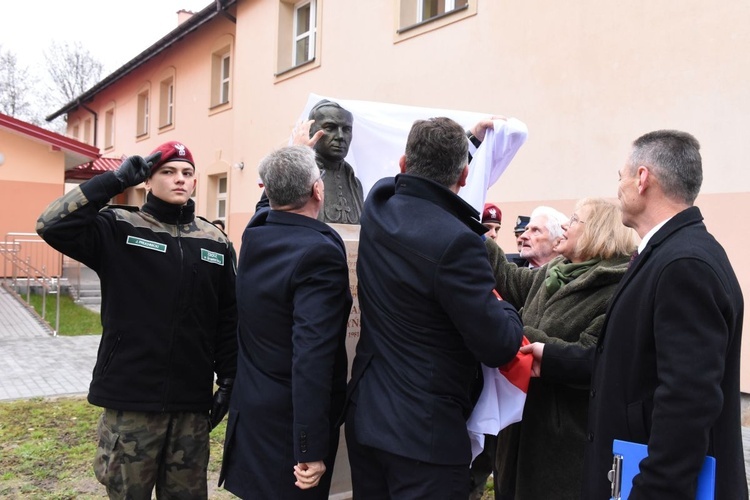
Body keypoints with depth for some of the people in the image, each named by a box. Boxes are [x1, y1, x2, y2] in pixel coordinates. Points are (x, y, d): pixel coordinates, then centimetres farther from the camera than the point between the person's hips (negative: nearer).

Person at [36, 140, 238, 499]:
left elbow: (227, 319, 10)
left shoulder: (215, 241, 6)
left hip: (192, 404, 3)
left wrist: (228, 381, 9)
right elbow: (52, 225, -19)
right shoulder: (119, 229, -2)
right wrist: (115, 181, -17)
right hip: (130, 401, -3)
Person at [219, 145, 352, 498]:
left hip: (249, 412, 8)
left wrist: (297, 149, 30)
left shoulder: (255, 234, -1)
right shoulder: (319, 252, -23)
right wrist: (312, 449, -25)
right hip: (289, 424, -7)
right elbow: (312, 356, -28)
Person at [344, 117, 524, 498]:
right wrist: (506, 308, 2)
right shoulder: (456, 242, -24)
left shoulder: (378, 205, -2)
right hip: (425, 431, -7)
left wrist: (472, 136, 32)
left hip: (365, 416, 7)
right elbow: (498, 347, -20)